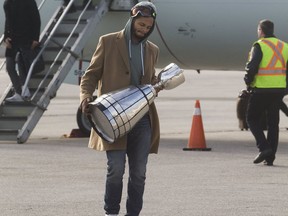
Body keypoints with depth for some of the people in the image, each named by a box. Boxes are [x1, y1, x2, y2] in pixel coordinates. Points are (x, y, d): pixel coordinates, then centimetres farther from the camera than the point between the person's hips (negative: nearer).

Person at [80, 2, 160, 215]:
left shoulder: (152, 50, 17)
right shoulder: (108, 42, 4)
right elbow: (91, 75, 4)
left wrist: (158, 84, 3)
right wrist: (86, 96, -15)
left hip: (142, 119, 4)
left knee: (139, 172, 1)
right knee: (116, 169, -11)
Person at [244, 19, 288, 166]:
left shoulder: (259, 46, -9)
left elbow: (252, 67, -17)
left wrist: (248, 82, -1)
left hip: (261, 89, -5)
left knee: (252, 119, 8)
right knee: (273, 122, 10)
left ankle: (264, 147, -9)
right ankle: (270, 157, 7)